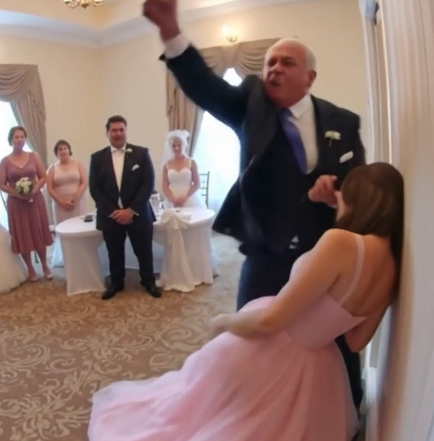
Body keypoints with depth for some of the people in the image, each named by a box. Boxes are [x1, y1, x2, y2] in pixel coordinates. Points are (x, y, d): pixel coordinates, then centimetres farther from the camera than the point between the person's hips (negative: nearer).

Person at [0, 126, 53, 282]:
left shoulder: (33, 156, 3)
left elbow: (43, 177, 1)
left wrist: (34, 190, -14)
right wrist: (17, 194, -16)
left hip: (35, 200, 1)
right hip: (16, 203, -1)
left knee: (39, 234, 6)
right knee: (22, 237, 4)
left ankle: (45, 267, 21)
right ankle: (30, 269, 18)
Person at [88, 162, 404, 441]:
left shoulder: (341, 242, -29)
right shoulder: (393, 269, -6)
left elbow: (269, 320, -27)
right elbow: (356, 342, 7)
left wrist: (223, 321, -8)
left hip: (262, 357, -6)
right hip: (313, 368, 7)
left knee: (188, 406, 23)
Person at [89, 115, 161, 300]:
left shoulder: (141, 153, -2)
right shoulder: (97, 158, 3)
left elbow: (148, 183, -7)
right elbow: (94, 188, 0)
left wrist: (131, 210, -14)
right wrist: (112, 211, -11)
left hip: (137, 214, -1)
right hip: (110, 215, 1)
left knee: (144, 251, 10)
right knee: (114, 253, 14)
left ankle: (149, 282, 31)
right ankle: (116, 283, 34)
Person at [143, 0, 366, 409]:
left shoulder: (342, 122, 2)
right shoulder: (252, 105, -2)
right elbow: (204, 85, -19)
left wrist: (339, 193, -18)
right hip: (267, 261, -1)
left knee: (337, 356, 18)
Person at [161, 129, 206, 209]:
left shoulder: (191, 163, 3)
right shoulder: (167, 165, 8)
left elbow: (197, 184, 0)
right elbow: (165, 186, 6)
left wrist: (185, 198, -13)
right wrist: (173, 200, -12)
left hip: (190, 202, -1)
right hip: (173, 203, 1)